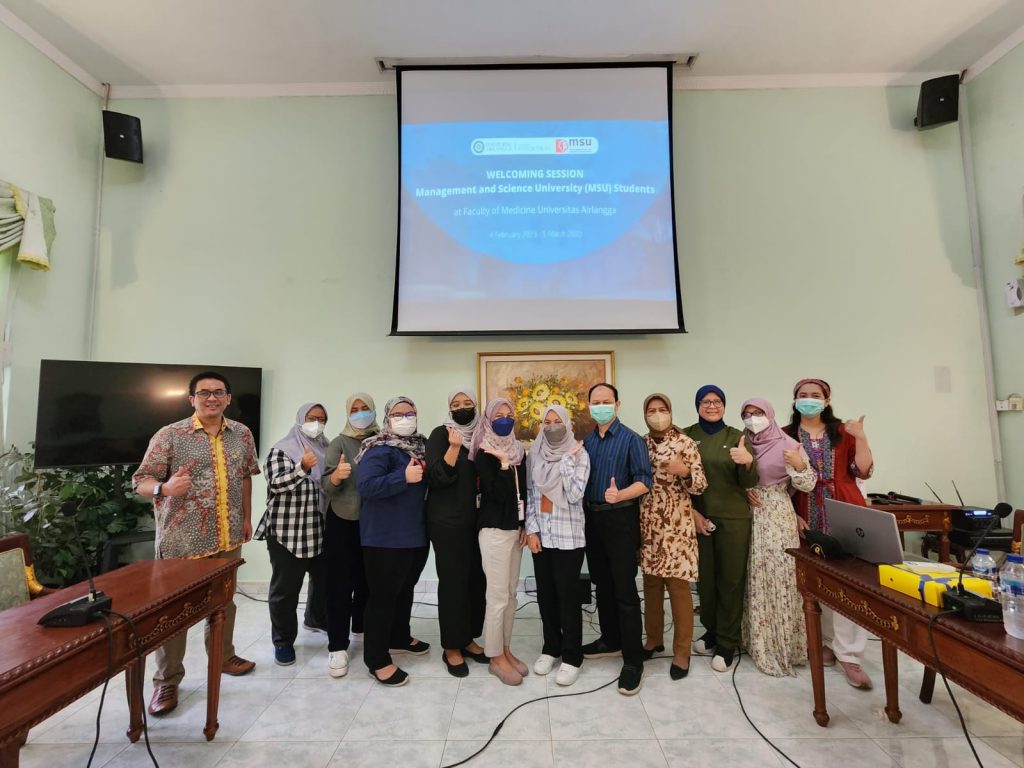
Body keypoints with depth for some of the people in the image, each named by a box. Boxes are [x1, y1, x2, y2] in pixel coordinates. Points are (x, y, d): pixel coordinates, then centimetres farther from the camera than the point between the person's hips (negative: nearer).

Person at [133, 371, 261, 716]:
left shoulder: (242, 434, 3)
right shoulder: (169, 435, -9)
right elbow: (140, 480, -11)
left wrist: (246, 518, 14)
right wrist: (164, 487, -33)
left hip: (228, 537, 4)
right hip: (181, 539, -4)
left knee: (224, 601, 19)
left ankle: (223, 656, 41)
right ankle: (167, 681, 26)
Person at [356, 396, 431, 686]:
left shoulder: (422, 444, 8)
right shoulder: (379, 449, -14)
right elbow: (366, 486, -27)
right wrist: (404, 477, -33)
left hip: (416, 533, 8)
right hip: (386, 537, -8)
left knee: (405, 589, 23)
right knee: (383, 595, 2)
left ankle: (400, 638, 42)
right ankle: (377, 661, 17)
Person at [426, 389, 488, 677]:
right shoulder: (441, 434, -6)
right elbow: (436, 477, -17)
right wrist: (453, 448, -26)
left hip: (476, 520, 6)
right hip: (447, 522, -5)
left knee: (476, 579, 9)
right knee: (453, 581, 0)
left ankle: (468, 639, 27)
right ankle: (451, 648, 16)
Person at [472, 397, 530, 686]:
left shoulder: (518, 451, 9)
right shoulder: (484, 453, -10)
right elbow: (494, 493, -19)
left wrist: (525, 525, 9)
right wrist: (503, 463, -24)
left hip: (515, 528, 7)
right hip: (494, 530, -6)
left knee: (511, 594, 14)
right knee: (498, 597, -1)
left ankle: (505, 649, 28)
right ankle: (495, 658, 15)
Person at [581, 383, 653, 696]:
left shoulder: (631, 439, -9)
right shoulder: (586, 441, 8)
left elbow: (644, 481, -16)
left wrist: (619, 495, -31)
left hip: (621, 520, -6)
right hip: (592, 518, 6)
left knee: (625, 590, -2)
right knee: (602, 584, 18)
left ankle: (633, 662, 10)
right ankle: (611, 640, 36)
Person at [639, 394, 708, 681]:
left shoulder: (686, 443, -6)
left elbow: (700, 486, -7)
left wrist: (685, 471, -26)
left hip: (676, 523, -4)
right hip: (647, 522, 4)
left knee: (678, 585, 1)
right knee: (651, 582, 13)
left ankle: (682, 652, 14)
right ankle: (654, 639, 30)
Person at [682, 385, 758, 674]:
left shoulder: (735, 436, -2)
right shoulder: (687, 436, 1)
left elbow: (748, 482, -8)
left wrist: (748, 462, -28)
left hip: (733, 517, -1)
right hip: (698, 515, 1)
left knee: (731, 579, 6)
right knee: (705, 577, 12)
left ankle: (728, 642, 21)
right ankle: (711, 631, 32)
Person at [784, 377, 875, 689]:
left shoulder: (843, 431, 7)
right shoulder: (785, 435, 3)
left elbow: (864, 471, 1)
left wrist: (860, 437, -11)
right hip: (808, 519, 0)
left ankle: (849, 655, 5)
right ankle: (828, 641, 24)